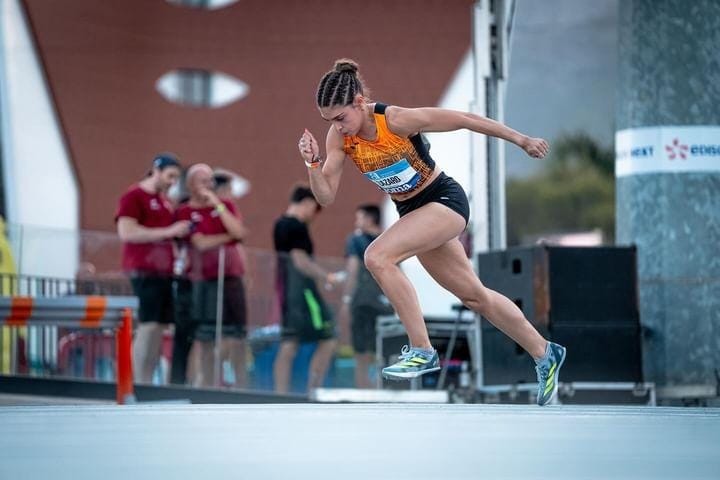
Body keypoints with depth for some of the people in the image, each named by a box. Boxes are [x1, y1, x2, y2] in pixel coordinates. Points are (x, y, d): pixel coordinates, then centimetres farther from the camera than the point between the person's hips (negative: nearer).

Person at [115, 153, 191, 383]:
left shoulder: (164, 201, 21)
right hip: (144, 271, -8)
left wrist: (182, 231, 11)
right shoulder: (133, 197, -4)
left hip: (163, 271, 8)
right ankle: (140, 384, -11)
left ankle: (148, 382, 5)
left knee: (160, 328, 3)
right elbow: (126, 232, -16)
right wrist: (168, 231, -18)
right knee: (147, 327, -12)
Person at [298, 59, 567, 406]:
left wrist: (521, 140, -8)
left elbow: (464, 120, -17)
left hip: (445, 200, -7)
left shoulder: (398, 121, -27)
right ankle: (544, 354, 31)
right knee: (474, 296, 15)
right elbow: (326, 196, -6)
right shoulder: (339, 137, -10)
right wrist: (313, 163, -25)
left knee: (378, 257, -26)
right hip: (412, 211, 7)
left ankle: (422, 350, -19)